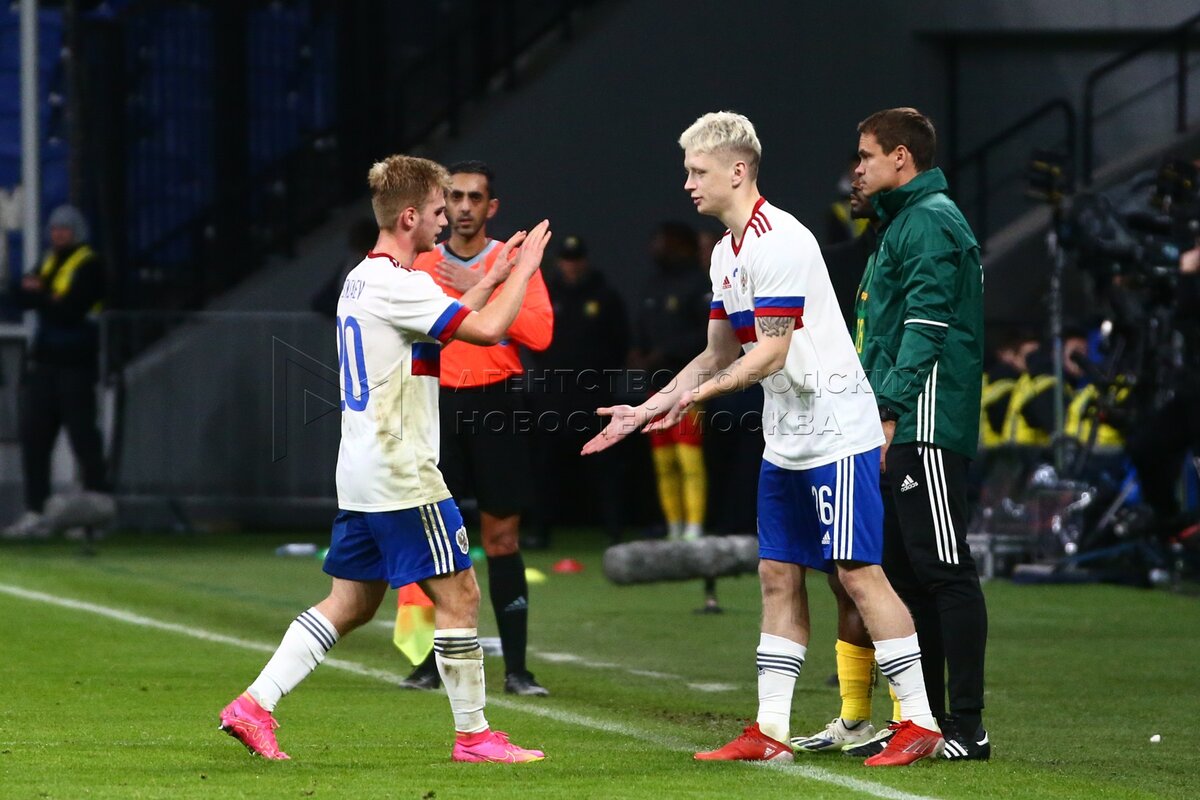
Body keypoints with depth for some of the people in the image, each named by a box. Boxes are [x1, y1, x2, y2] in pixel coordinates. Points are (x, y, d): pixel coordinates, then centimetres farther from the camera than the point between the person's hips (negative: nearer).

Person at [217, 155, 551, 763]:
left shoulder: (361, 280, 15)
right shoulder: (398, 284, -16)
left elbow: (447, 323, 29)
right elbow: (486, 329, -22)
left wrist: (492, 277, 25)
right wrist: (524, 270, -8)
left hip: (361, 478, 10)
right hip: (404, 477, -10)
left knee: (349, 603, 12)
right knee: (458, 594, -2)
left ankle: (254, 705, 6)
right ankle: (473, 734, 3)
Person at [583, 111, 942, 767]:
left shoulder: (778, 242, -17)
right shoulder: (727, 253, 14)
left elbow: (771, 352, -21)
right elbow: (720, 353, 20)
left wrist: (695, 395, -25)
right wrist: (647, 410, 16)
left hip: (836, 432, -10)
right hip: (785, 441, 10)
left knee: (858, 571, -9)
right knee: (778, 575, 7)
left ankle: (919, 722, -5)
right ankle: (770, 732, 9)